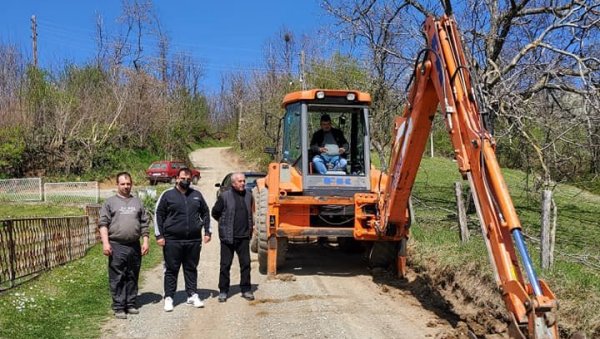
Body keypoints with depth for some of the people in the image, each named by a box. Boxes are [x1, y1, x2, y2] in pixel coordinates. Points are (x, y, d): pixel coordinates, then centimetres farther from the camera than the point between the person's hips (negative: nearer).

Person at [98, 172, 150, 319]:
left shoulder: (137, 202, 15)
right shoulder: (110, 202, 4)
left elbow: (144, 224, 14)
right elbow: (103, 224, -2)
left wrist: (145, 241, 6)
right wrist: (105, 243, -12)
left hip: (135, 246, 3)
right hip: (117, 246, -3)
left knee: (132, 277, 10)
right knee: (117, 278, -1)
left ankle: (131, 304, 20)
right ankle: (119, 307, 5)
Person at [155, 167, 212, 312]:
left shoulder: (197, 195, 10)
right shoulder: (167, 195, 0)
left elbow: (205, 213, 17)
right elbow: (159, 215, 0)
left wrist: (207, 231, 10)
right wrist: (159, 235, -5)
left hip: (194, 240, 3)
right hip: (172, 240, -3)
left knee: (191, 269, 11)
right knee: (171, 270, 4)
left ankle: (192, 295, 21)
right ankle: (169, 298, 12)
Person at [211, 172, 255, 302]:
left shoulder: (248, 195, 8)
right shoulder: (224, 196, -7)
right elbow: (215, 213, 3)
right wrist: (225, 224, 9)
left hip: (244, 237, 4)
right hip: (228, 237, -4)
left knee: (246, 263, 6)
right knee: (225, 265, 4)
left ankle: (246, 289, 17)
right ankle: (223, 291, 13)